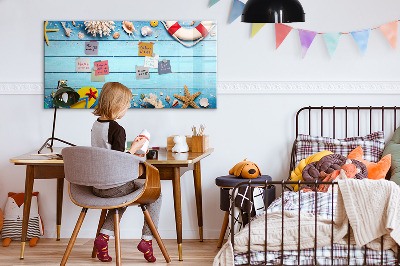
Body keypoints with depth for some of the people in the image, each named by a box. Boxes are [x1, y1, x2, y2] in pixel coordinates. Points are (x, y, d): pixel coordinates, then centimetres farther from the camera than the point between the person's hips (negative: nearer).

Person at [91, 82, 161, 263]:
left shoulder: (96, 125, 6)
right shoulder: (117, 129, -20)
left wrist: (130, 154, 18)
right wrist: (134, 148, -8)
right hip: (114, 186, -8)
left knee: (123, 195, 35)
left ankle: (104, 236, 18)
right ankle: (147, 239, 9)